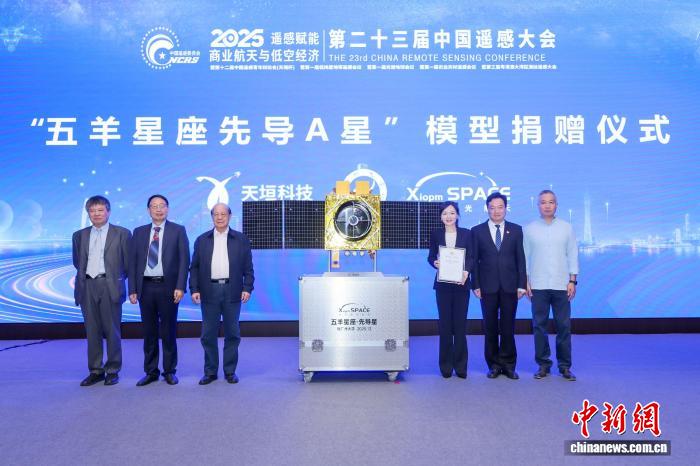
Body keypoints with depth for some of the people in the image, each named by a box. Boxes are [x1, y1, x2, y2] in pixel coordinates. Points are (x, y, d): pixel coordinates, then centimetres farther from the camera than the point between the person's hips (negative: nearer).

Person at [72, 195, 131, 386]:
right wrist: (85, 276, 14)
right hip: (87, 287, 4)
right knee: (92, 331, 7)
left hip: (110, 286, -3)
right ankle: (95, 370, 15)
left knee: (112, 330, 0)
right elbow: (77, 261, 23)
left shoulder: (122, 233, 2)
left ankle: (113, 371, 10)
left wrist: (116, 278, 6)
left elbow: (128, 262, 4)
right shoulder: (79, 235, 13)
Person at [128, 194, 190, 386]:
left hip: (168, 287, -3)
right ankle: (151, 371, 19)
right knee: (149, 331, 8)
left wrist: (180, 287, -12)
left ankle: (169, 371, 16)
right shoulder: (139, 232, 11)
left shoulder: (178, 231, 2)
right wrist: (132, 289, 2)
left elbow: (184, 260, -3)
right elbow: (133, 262, 9)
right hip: (146, 287, 3)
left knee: (169, 331, 4)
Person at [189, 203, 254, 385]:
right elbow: (194, 267, 8)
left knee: (232, 334, 5)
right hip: (209, 292, 1)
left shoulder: (241, 239, 6)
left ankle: (230, 371, 16)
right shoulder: (202, 240, 10)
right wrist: (194, 289, -2)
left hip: (232, 292, -1)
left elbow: (248, 267, 4)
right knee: (208, 334, 5)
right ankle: (210, 372, 16)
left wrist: (247, 288, -5)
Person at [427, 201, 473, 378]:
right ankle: (446, 365, 13)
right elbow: (431, 256, 7)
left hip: (461, 284, 0)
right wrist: (435, 262, -16)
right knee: (444, 324, 4)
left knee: (460, 324, 2)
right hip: (443, 284, 1)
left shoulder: (466, 233, 4)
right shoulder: (436, 234, 6)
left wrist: (466, 271, -17)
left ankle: (460, 365, 12)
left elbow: (471, 257, 1)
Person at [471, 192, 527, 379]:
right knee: (490, 328, 5)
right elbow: (474, 260, 4)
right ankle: (494, 365, 15)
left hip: (510, 286, 0)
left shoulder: (516, 230, 7)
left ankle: (508, 365, 15)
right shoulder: (477, 231, 5)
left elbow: (521, 259, 5)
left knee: (508, 327, 5)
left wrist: (522, 285, -1)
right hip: (488, 287, 0)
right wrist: (475, 285, -3)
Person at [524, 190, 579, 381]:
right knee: (539, 325, 3)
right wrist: (526, 281, -2)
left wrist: (572, 281, -1)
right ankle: (543, 364, 13)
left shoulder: (566, 228, 6)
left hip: (561, 285, 0)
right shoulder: (529, 229, 4)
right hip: (538, 286, 0)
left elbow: (572, 255, 5)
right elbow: (525, 257, 4)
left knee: (564, 326, 2)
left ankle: (565, 366, 12)